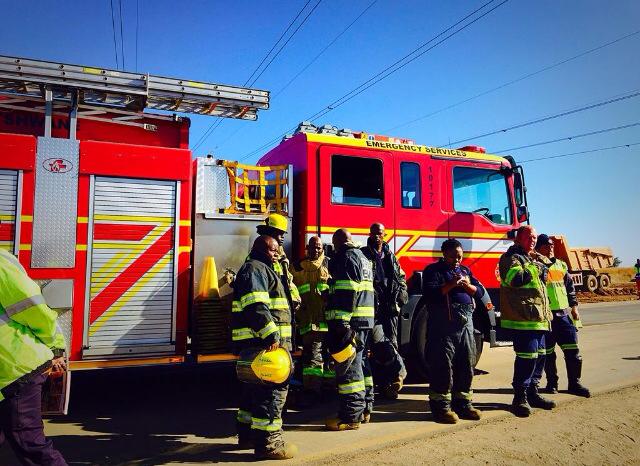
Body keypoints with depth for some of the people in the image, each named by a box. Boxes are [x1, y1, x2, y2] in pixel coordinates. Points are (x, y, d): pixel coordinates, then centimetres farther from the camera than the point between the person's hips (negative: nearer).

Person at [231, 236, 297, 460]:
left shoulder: (262, 269, 24)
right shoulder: (254, 268, -10)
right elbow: (255, 306, -24)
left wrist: (272, 335, 30)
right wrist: (270, 335, -27)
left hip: (258, 341, 11)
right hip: (262, 341, -11)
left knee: (255, 388, 18)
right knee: (272, 389, -8)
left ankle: (247, 433, 29)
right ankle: (267, 442, -4)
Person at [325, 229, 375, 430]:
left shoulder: (347, 257, -9)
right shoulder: (362, 258, 22)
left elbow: (346, 292, -21)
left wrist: (341, 322, -25)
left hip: (350, 320, -10)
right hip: (365, 320, 11)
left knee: (348, 367, -7)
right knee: (361, 364, 16)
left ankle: (350, 416, -4)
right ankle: (364, 410, 24)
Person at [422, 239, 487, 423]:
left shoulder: (465, 270, 20)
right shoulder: (433, 270, 2)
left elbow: (480, 292, 12)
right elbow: (429, 293, -11)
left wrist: (467, 284, -7)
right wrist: (451, 284, -19)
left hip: (466, 323, 6)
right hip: (443, 324, -6)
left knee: (466, 365, 10)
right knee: (443, 366, -4)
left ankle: (463, 403, 22)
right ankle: (441, 406, 5)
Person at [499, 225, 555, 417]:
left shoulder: (533, 259, 24)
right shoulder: (511, 257, -6)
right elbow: (516, 279, -24)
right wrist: (536, 268, -12)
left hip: (538, 318, 10)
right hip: (523, 317, -10)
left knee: (539, 355, 14)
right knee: (527, 356, -11)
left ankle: (532, 393, 26)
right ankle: (520, 398, -1)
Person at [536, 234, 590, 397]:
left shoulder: (561, 265, 14)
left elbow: (570, 287, 19)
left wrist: (574, 306, 14)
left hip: (564, 314, 5)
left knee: (572, 350, 4)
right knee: (548, 352, 5)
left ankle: (574, 384, 15)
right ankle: (552, 383, 19)